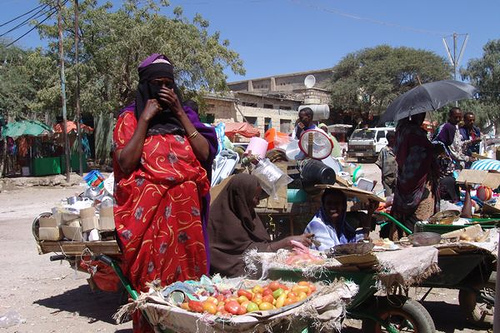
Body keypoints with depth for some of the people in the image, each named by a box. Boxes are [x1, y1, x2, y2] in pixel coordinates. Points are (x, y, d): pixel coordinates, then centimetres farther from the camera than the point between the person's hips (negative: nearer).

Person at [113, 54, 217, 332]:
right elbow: (125, 164, -10)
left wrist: (179, 113, -4)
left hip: (185, 211, 3)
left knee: (187, 274, 7)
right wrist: (145, 119, -9)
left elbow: (205, 154, -2)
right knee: (151, 280, 1)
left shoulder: (185, 115, 13)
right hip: (148, 213, -2)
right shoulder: (130, 118, 5)